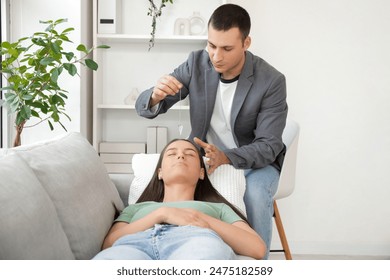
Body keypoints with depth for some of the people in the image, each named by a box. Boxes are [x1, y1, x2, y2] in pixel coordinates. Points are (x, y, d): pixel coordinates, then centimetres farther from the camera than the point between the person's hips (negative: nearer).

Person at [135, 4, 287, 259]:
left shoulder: (272, 81, -20)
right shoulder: (196, 63, -11)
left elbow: (268, 146, -21)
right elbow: (144, 107, -9)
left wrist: (226, 158, -41)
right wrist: (155, 96, -35)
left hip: (255, 159, -2)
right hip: (204, 154, 3)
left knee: (254, 196, -34)